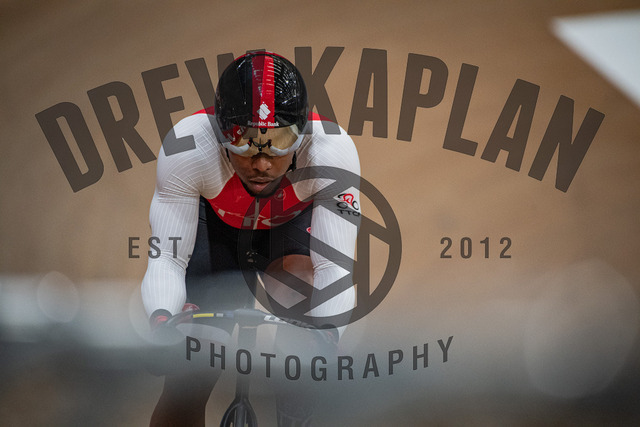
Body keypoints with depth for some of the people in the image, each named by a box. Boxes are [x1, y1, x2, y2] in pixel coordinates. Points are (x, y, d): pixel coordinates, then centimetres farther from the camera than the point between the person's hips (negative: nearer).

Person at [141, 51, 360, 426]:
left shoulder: (331, 151, -38)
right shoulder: (187, 149, -37)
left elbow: (335, 267, -37)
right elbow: (168, 258, -32)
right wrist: (161, 320, -52)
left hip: (291, 226, 0)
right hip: (214, 224, 0)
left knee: (304, 290, -33)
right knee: (186, 384, -10)